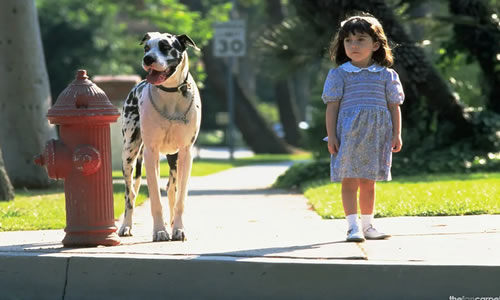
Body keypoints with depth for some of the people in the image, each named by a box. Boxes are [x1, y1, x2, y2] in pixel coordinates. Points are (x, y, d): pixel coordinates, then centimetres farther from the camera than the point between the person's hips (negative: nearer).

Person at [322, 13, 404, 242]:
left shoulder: (386, 76, 8)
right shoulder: (339, 74, 2)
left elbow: (394, 106, 10)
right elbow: (332, 106, 0)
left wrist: (397, 135, 4)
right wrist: (331, 136, -6)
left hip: (375, 136, 2)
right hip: (348, 135, -2)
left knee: (368, 183, 8)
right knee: (349, 181, -4)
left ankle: (367, 225, 17)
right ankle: (352, 226, -1)